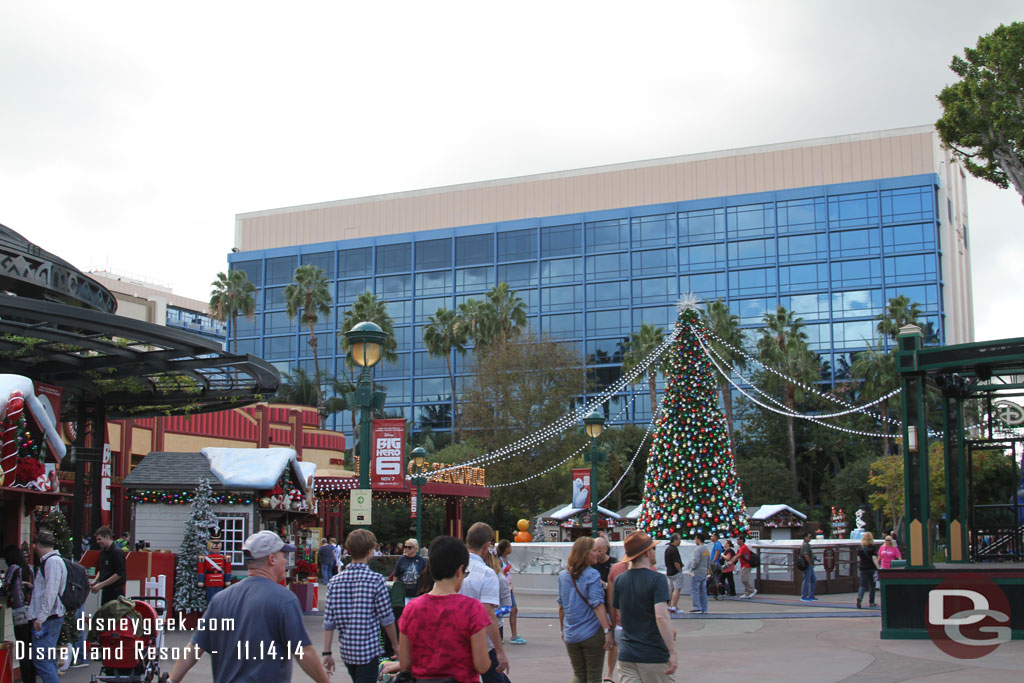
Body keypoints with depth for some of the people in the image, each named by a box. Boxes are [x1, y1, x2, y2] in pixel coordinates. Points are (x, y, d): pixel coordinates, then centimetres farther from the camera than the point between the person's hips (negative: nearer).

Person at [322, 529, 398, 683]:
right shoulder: (376, 580, -11)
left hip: (346, 651, 5)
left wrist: (327, 653, 6)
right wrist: (395, 645, 8)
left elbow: (329, 622, 0)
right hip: (368, 651, -5)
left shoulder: (335, 581, 0)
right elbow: (387, 619, -7)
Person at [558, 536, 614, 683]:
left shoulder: (563, 575, 5)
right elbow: (598, 605, -20)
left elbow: (561, 606, 11)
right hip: (592, 634, -5)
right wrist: (607, 631, -22)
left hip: (570, 636, 5)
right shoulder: (592, 575, -13)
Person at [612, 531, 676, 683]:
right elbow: (662, 617, -23)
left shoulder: (619, 580, 5)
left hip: (626, 655, 5)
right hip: (654, 656, -4)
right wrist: (672, 653, -21)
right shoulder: (657, 580, -13)